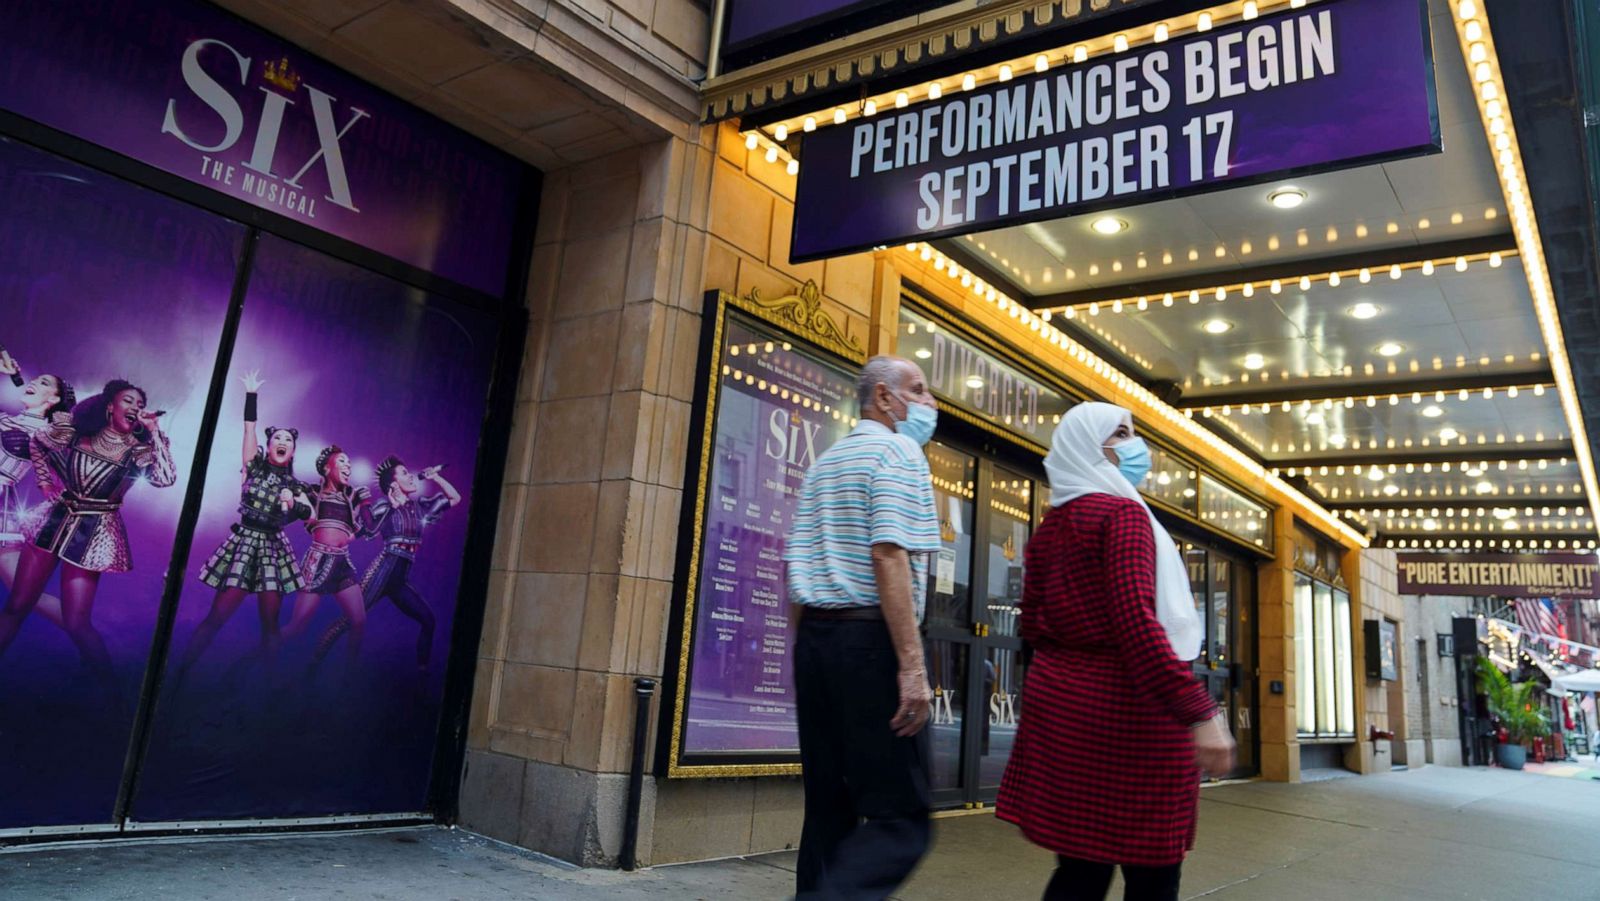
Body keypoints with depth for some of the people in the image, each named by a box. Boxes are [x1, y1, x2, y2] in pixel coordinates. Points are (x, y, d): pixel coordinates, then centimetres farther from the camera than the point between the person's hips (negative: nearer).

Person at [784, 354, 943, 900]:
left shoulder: (825, 462, 19)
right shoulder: (898, 450, -5)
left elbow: (796, 564, 16)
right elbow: (888, 555, -18)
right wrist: (913, 666, -20)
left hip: (815, 637, 8)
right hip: (870, 641, -8)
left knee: (829, 810, 12)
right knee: (900, 820, -5)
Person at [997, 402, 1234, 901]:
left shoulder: (1048, 527, 12)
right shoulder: (1123, 512, -11)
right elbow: (1137, 622, -22)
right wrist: (1199, 713, -25)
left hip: (1060, 698, 8)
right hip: (1128, 706, -7)